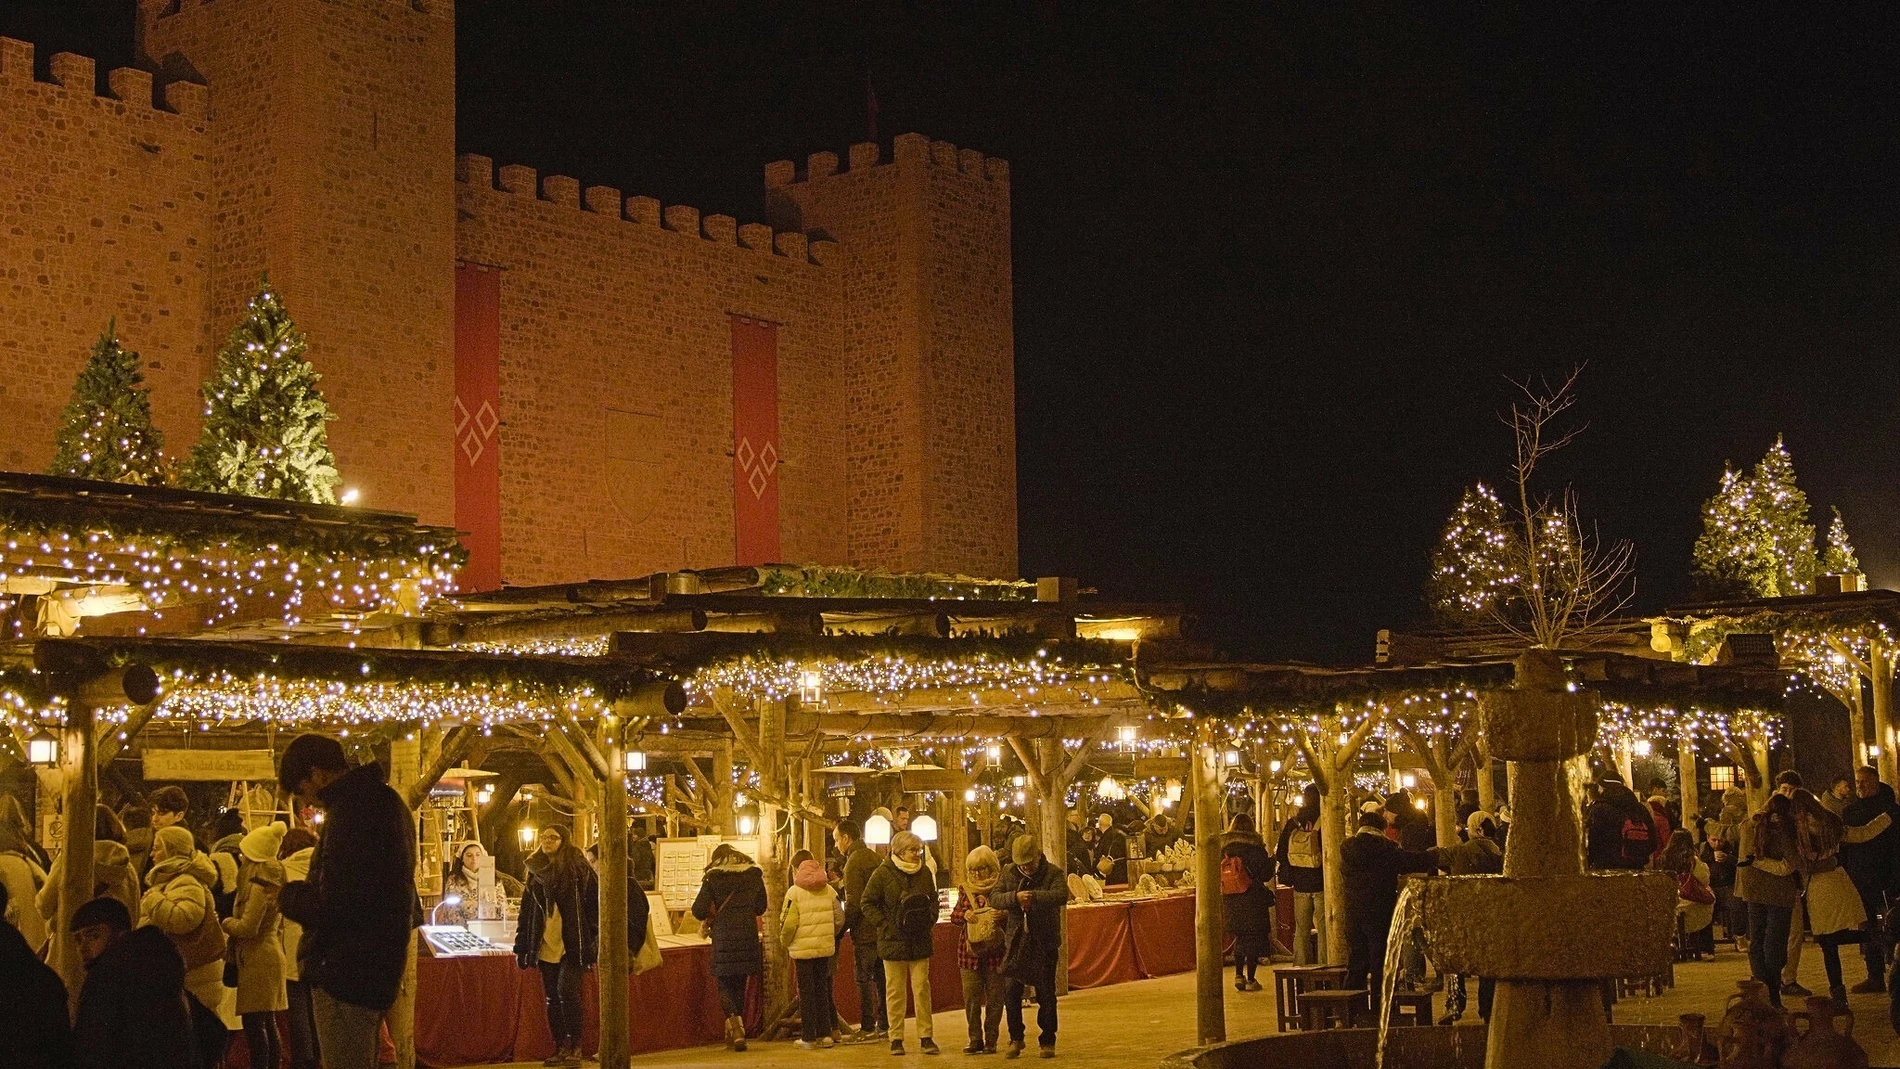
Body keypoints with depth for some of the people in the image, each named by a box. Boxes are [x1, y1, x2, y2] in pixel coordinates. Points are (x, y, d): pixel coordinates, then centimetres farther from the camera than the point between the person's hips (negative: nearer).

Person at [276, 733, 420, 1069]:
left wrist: (286, 894, -5)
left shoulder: (350, 810, -19)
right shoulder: (386, 801, 15)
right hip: (376, 967, 11)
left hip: (346, 973, -11)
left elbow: (332, 907, -23)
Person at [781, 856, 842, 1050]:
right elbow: (839, 918, 4)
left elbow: (788, 924, -13)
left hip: (803, 949, -4)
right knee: (822, 990, 14)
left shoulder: (794, 892, -9)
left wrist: (787, 943, 3)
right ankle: (825, 1034, 16)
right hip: (825, 948, 4)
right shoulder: (829, 891, 4)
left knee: (806, 992, 3)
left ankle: (808, 1037, 4)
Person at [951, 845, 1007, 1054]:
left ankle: (991, 1040, 11)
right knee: (971, 997, 1)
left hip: (995, 950, -3)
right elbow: (954, 916, 7)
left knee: (994, 998, 2)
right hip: (970, 951, 3)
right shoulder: (965, 890, 10)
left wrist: (1002, 915, -25)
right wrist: (966, 914, -14)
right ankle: (975, 1039, 10)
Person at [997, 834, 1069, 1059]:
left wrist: (1034, 896, -32)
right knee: (1011, 990, -3)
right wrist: (1015, 897, -24)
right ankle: (1016, 1039, 12)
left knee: (1046, 994, 4)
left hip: (1045, 942, -2)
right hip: (1017, 941, 2)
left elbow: (1061, 896, -23)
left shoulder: (1053, 873, -5)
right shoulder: (1009, 873, 5)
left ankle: (1047, 1042, 15)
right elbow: (995, 897, -6)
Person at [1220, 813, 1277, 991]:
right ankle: (1251, 980, 4)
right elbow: (1266, 874, -6)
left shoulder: (1223, 847, 2)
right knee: (1254, 938, 5)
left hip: (1231, 901, 4)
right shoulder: (1255, 846, -8)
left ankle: (1238, 975, 9)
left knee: (1240, 937, 18)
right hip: (1253, 900, -4)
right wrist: (1271, 859, 11)